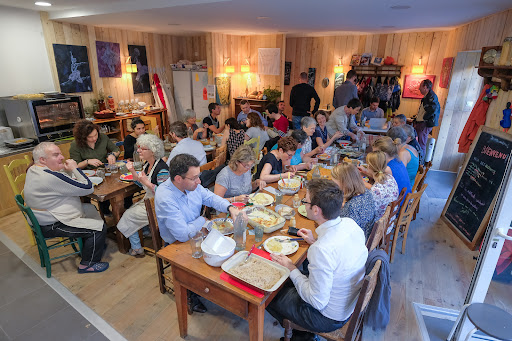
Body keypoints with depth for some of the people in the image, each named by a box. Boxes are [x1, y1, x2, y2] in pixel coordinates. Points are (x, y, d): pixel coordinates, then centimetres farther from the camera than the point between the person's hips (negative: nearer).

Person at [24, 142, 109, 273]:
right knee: (99, 228, -15)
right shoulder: (51, 177, -30)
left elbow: (66, 181, 14)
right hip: (52, 226, -11)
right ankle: (87, 264, 3)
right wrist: (75, 168, -15)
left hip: (45, 217, 11)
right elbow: (88, 188, -26)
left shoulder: (34, 169, 4)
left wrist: (69, 169, -6)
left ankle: (90, 245, 35)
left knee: (91, 209, 22)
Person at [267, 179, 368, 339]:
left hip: (330, 317, -7)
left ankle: (300, 333, 30)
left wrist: (291, 268, -16)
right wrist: (314, 242, 6)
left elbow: (318, 302, -25)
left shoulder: (321, 250, -37)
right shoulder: (350, 223, -13)